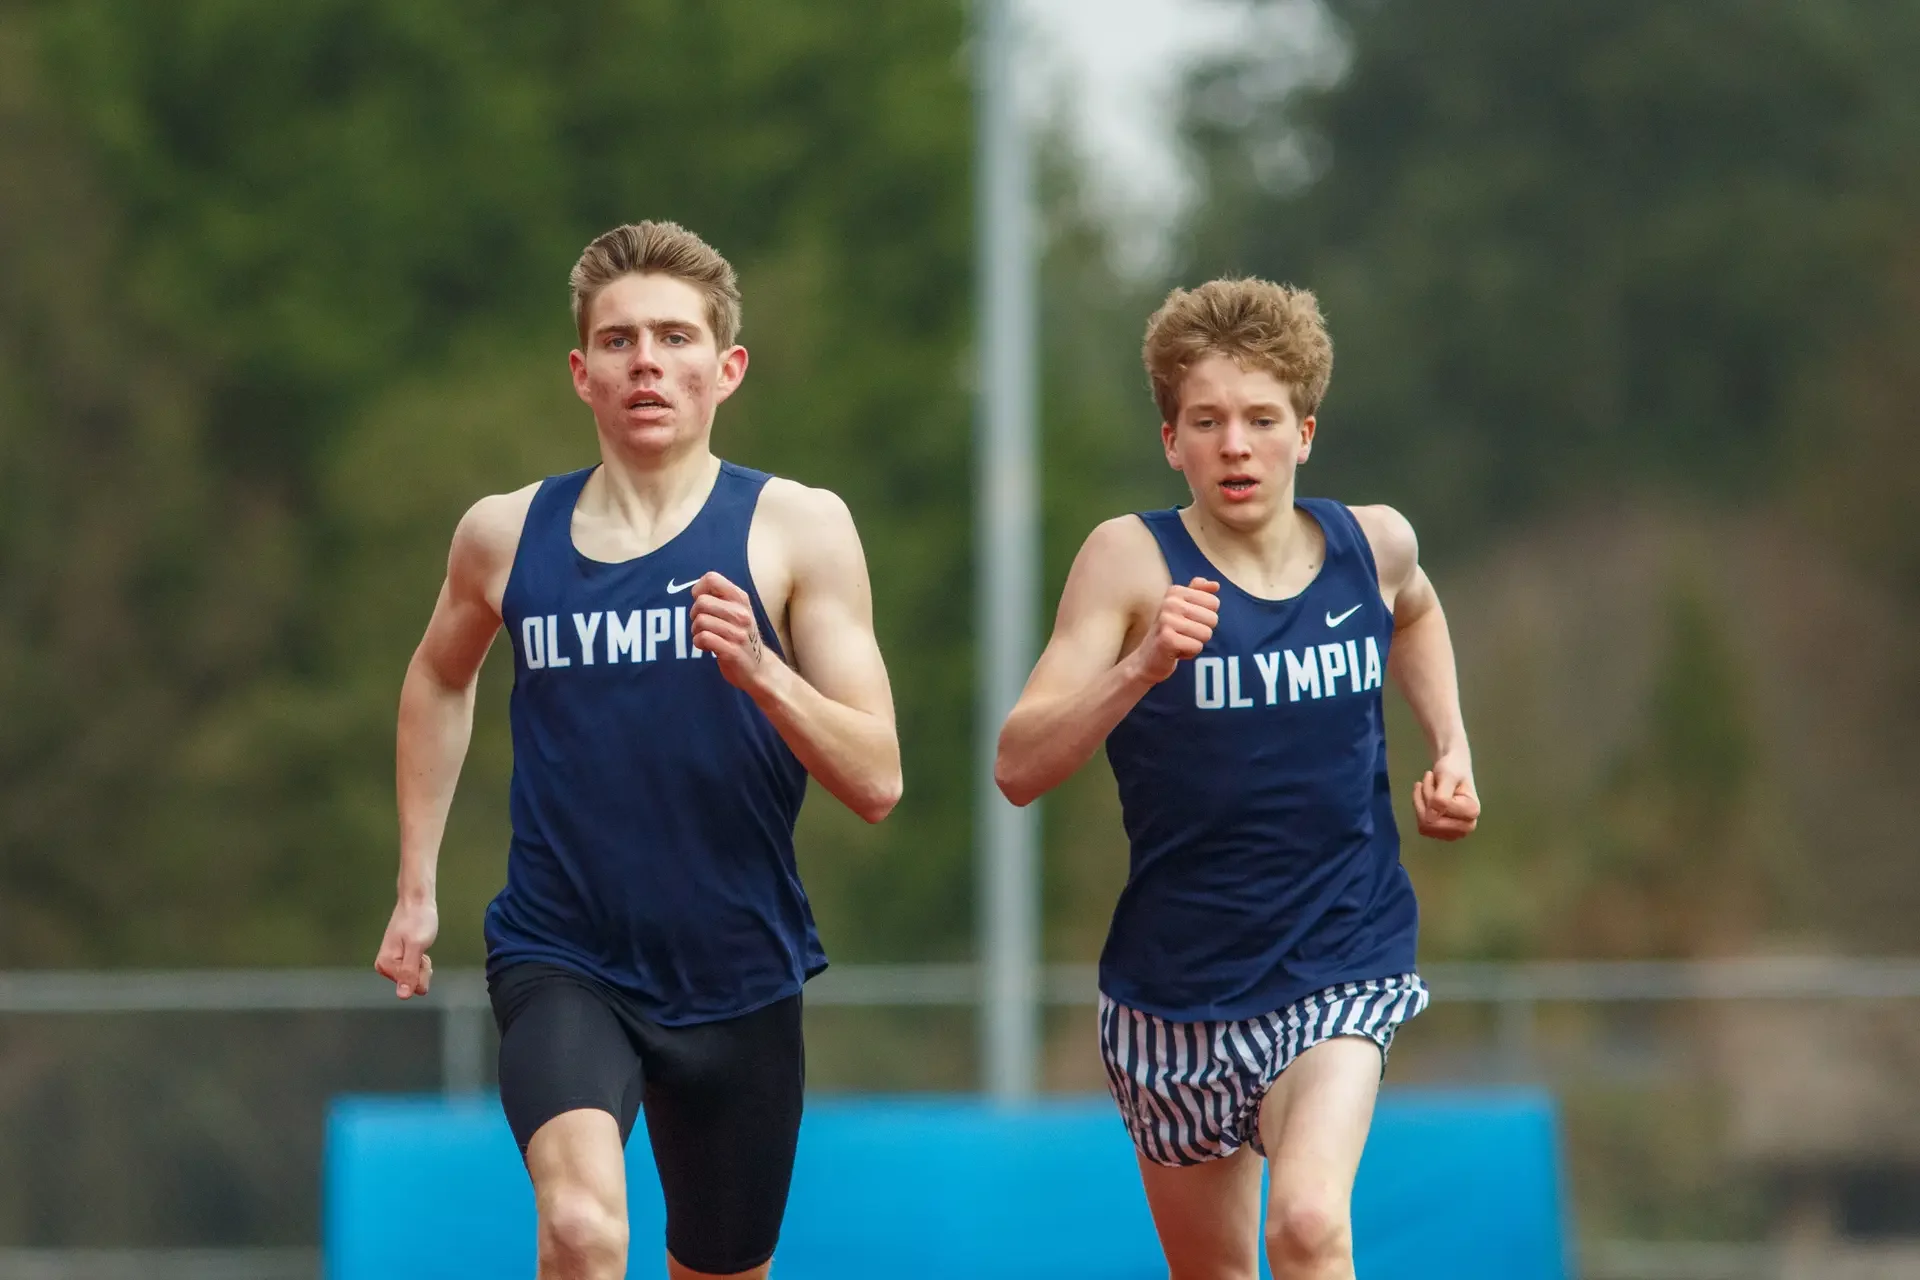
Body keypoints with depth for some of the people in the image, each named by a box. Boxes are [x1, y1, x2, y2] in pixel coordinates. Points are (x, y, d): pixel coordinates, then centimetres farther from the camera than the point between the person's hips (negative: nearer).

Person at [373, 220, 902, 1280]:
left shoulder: (795, 528, -5)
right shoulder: (505, 535, 1)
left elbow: (875, 783, -9)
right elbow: (439, 682, 24)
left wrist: (758, 670, -26)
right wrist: (415, 889, 20)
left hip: (737, 979, 1)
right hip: (561, 962, -1)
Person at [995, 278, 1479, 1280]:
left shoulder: (1372, 544, -2)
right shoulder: (1131, 560, -12)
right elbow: (1019, 767, -21)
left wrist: (1450, 750, 12)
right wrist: (1142, 665, -35)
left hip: (1340, 972, 0)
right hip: (1177, 987, 0)